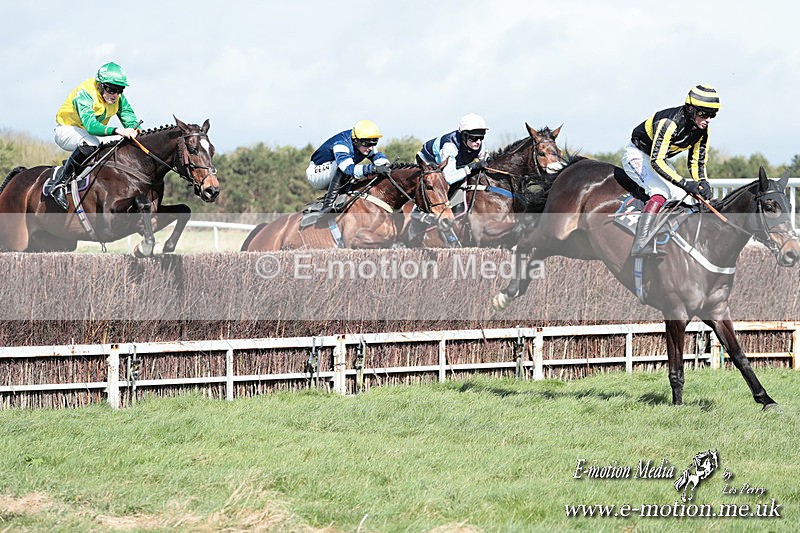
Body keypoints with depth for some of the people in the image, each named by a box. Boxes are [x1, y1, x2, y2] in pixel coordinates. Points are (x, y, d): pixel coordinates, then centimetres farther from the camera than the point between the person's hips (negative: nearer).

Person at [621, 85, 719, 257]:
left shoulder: (702, 130, -9)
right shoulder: (669, 123, -34)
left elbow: (697, 161, 2)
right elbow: (656, 161, -37)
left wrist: (702, 183, -18)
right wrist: (685, 183, -40)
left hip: (658, 159, 9)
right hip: (637, 155, -9)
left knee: (681, 196, -4)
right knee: (661, 192, -29)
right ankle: (641, 245, -38)